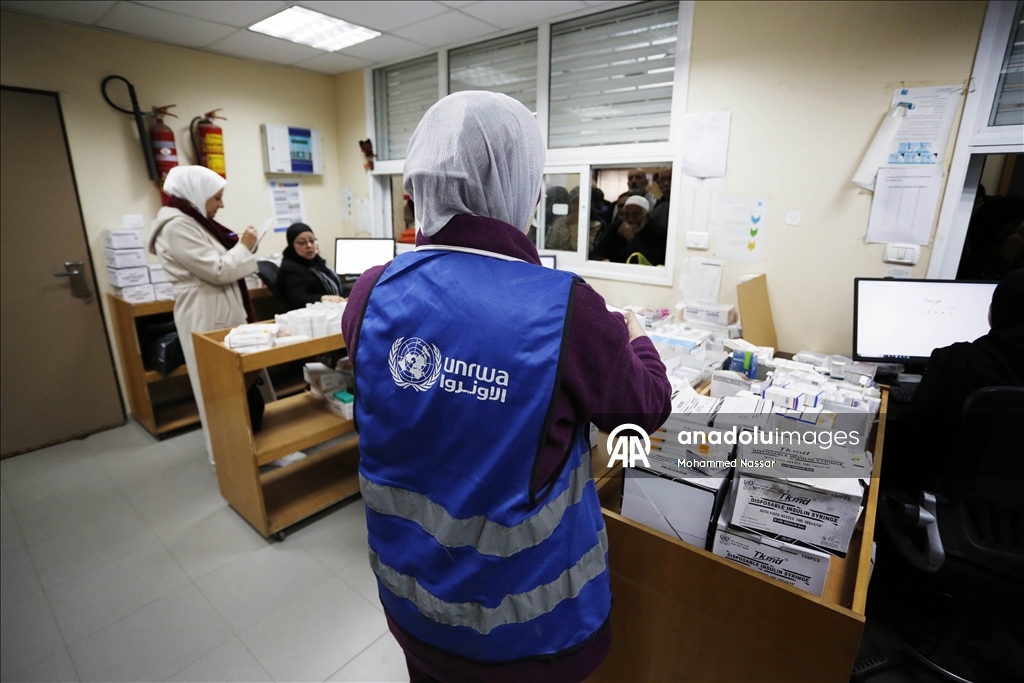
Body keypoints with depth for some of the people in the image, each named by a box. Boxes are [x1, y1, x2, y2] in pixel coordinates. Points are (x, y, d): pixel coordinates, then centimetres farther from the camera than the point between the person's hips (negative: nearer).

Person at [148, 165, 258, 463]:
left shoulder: (195, 222, 14)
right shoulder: (177, 227, -17)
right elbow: (216, 271, -21)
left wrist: (239, 246, 6)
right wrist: (244, 247, -10)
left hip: (221, 312, 10)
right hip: (206, 317, -10)